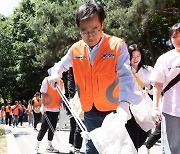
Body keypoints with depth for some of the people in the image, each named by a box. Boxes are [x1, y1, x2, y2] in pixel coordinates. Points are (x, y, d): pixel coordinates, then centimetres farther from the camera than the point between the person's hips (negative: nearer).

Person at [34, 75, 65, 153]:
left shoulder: (61, 82, 9)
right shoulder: (47, 80, -8)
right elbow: (43, 94, -9)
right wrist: (43, 106, -13)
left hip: (56, 109, 6)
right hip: (47, 109, -6)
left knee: (52, 128, 9)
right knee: (44, 127, -6)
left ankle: (49, 146, 18)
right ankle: (37, 146, 5)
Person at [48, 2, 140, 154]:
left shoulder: (118, 45, -13)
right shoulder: (75, 49, 1)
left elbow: (126, 76, -22)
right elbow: (61, 65, 21)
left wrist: (124, 103, -36)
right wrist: (56, 74, -1)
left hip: (113, 110, -4)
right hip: (89, 111, 4)